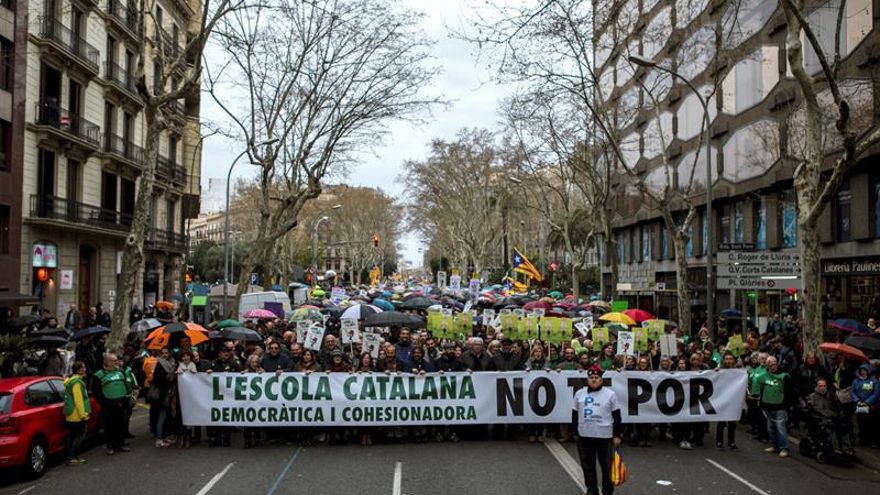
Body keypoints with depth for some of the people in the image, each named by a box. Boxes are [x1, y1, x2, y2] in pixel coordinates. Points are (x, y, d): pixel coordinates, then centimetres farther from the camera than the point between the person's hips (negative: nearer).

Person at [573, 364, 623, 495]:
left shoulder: (610, 394, -2)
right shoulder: (579, 394, 5)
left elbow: (616, 417, 0)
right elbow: (575, 415, 11)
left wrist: (617, 435, -2)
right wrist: (576, 432, 9)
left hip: (604, 436, -2)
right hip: (584, 436, 3)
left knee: (607, 465, 5)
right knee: (587, 465, 10)